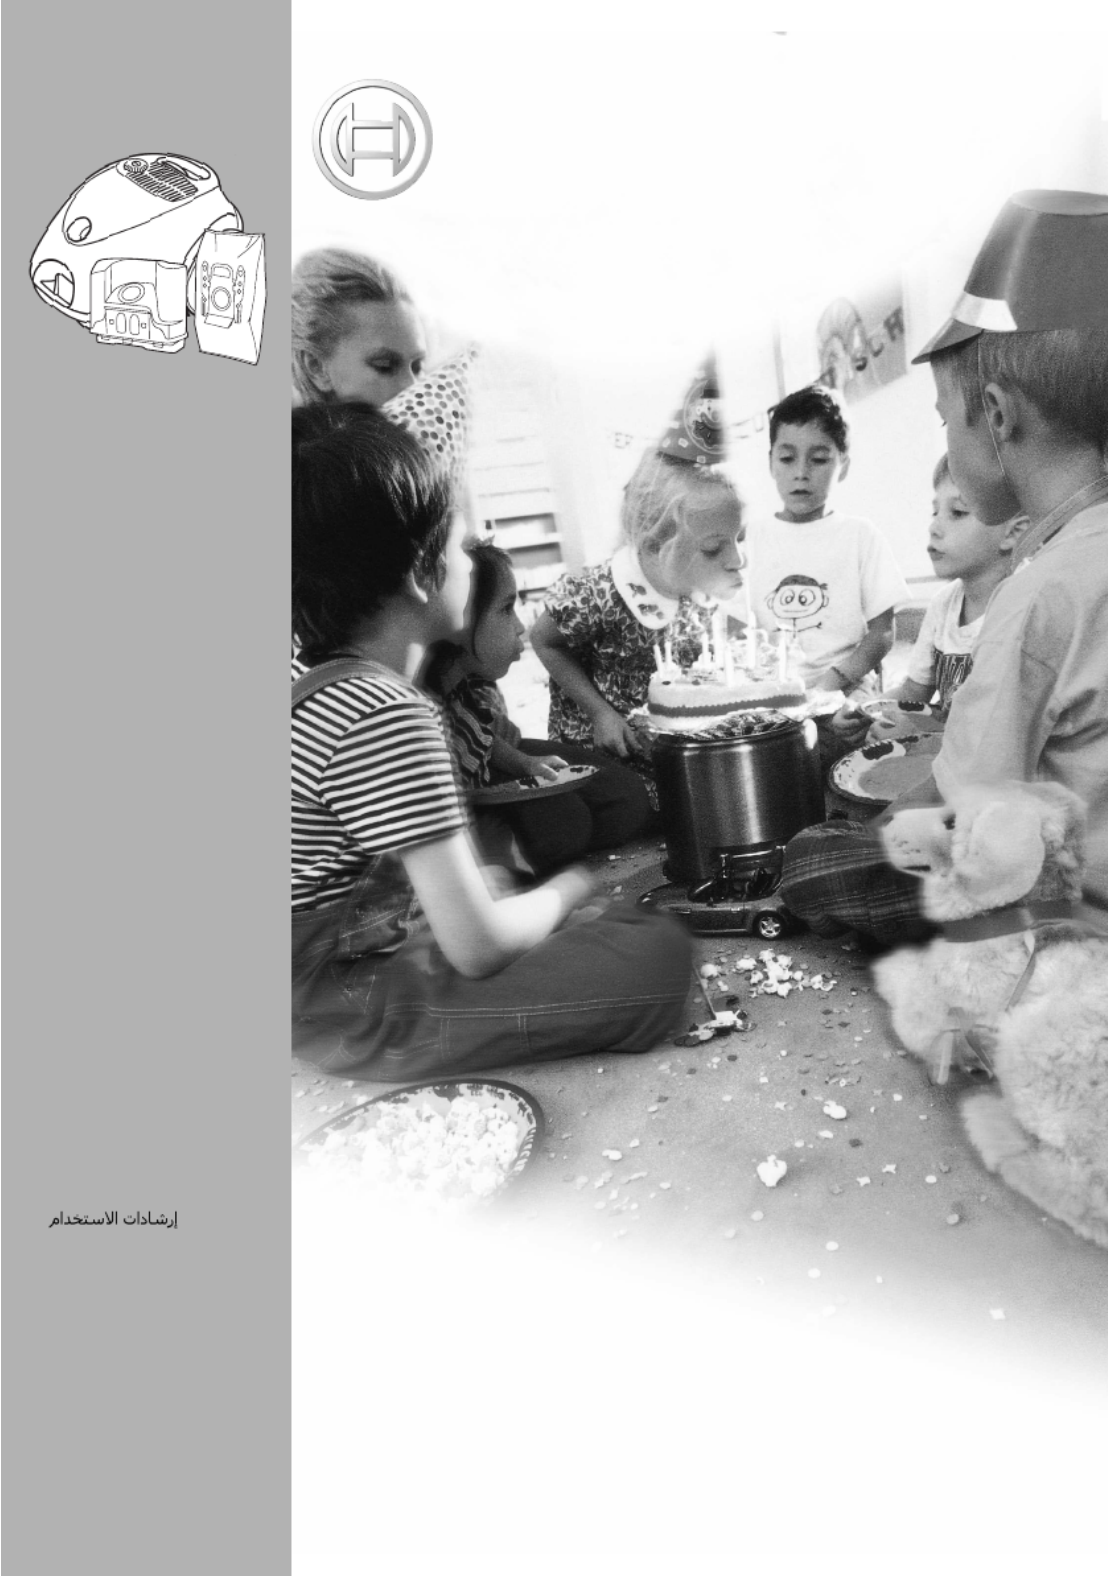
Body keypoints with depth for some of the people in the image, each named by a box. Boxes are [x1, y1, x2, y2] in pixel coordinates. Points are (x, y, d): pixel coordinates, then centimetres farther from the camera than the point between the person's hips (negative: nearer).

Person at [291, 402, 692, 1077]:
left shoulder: (323, 683, 5)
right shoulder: (387, 716, -27)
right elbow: (477, 948, -25)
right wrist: (566, 889, -7)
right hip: (356, 1014, -9)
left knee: (623, 922, 18)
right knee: (660, 954, -14)